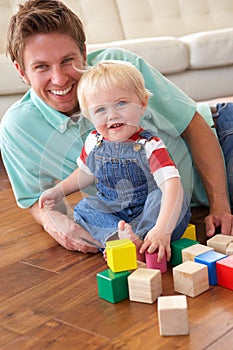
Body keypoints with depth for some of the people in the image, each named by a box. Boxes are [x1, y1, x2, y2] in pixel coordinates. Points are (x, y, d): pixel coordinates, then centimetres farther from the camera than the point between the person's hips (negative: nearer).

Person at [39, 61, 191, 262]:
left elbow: (172, 185, -36)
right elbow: (87, 172, 20)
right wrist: (59, 191, 12)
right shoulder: (94, 142, -4)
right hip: (111, 213, 5)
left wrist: (162, 229, -49)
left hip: (147, 212, -5)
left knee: (163, 197, -30)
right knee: (83, 209, -16)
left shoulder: (150, 146, -22)